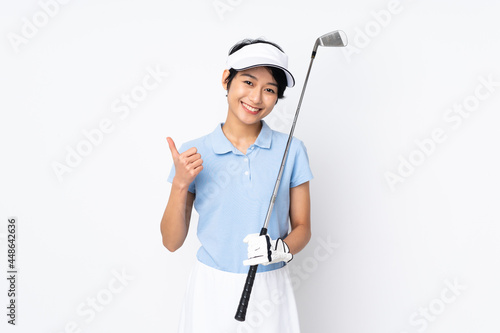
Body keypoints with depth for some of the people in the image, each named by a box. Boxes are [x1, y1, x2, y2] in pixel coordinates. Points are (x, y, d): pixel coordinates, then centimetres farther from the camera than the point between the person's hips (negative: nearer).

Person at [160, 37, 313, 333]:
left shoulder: (291, 150, -5)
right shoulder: (193, 154, -5)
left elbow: (302, 228, 2)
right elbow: (172, 242, -3)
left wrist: (280, 249, -19)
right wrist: (180, 184, -17)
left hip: (270, 289, 1)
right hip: (212, 288, 0)